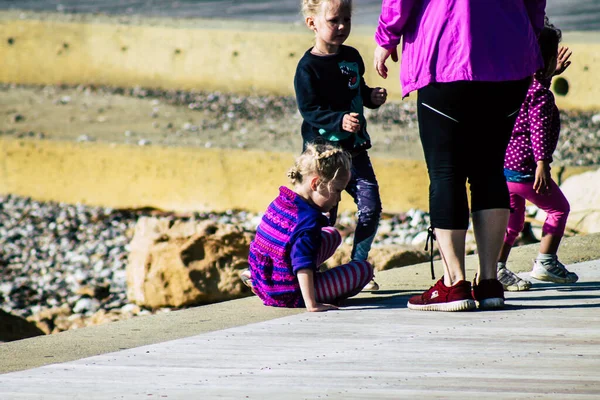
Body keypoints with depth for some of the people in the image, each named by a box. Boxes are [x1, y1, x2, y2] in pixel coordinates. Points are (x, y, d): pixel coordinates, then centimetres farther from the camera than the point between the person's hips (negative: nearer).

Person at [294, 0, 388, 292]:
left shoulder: (351, 57, 8)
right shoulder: (308, 67, -12)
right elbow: (309, 110, -18)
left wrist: (372, 96, 2)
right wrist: (339, 120, -30)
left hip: (355, 149, 6)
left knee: (371, 208, 1)